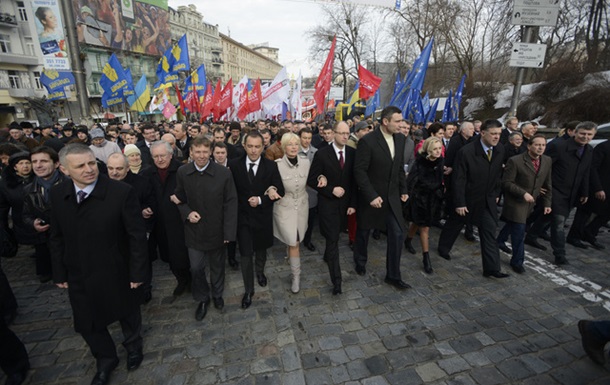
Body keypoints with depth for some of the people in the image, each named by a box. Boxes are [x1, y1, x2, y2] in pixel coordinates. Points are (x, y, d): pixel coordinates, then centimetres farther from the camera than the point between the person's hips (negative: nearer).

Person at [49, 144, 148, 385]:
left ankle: (133, 347, 51)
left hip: (115, 273, -4)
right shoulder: (57, 194, -6)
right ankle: (105, 359, 48)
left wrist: (137, 272, -13)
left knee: (127, 315, 20)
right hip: (78, 276, 4)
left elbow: (137, 236, -16)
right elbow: (57, 237, 4)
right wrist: (60, 272, 6)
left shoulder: (121, 193, -22)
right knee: (87, 323, 20)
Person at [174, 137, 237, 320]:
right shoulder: (182, 172, -7)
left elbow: (230, 203, -12)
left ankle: (217, 294, 46)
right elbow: (179, 199, 6)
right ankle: (202, 298, 38)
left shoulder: (224, 173, -16)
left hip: (216, 230, -1)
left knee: (217, 266, 19)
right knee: (196, 268, 11)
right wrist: (187, 213, -15)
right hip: (194, 230, 1)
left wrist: (229, 231, -13)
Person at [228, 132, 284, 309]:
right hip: (243, 216, -1)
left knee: (261, 248, 23)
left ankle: (260, 271, 53)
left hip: (263, 216, 1)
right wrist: (247, 201, -17)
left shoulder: (271, 166, -9)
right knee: (246, 254, 2)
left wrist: (260, 200, -19)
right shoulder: (234, 165, -9)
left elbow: (280, 191, -9)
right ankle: (248, 290, 22)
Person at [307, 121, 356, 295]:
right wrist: (331, 190, -18)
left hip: (345, 202, 4)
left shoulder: (353, 153, 0)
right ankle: (337, 280, 2)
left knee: (334, 235, 20)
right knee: (332, 239, -4)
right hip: (328, 203, -4)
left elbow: (355, 180, 3)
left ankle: (327, 256, 48)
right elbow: (311, 180, -9)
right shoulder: (322, 153, -10)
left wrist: (353, 203, -1)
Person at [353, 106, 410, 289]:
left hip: (392, 196, 5)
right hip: (371, 196, -5)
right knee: (364, 231, 15)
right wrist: (371, 196, -21)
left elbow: (400, 167, 11)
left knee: (397, 234, 2)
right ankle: (360, 262, 41)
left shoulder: (400, 138, 1)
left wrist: (403, 189, 9)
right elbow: (359, 171, -19)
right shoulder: (367, 141, -19)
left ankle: (393, 275, 18)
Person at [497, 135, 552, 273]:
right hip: (515, 202, -6)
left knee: (512, 224, 22)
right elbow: (506, 183, -18)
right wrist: (523, 193, -26)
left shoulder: (547, 161, 2)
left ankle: (500, 241, 48)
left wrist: (547, 203, 9)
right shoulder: (515, 161, -18)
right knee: (519, 231, -4)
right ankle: (517, 261, 12)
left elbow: (547, 184, 10)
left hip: (530, 202, 6)